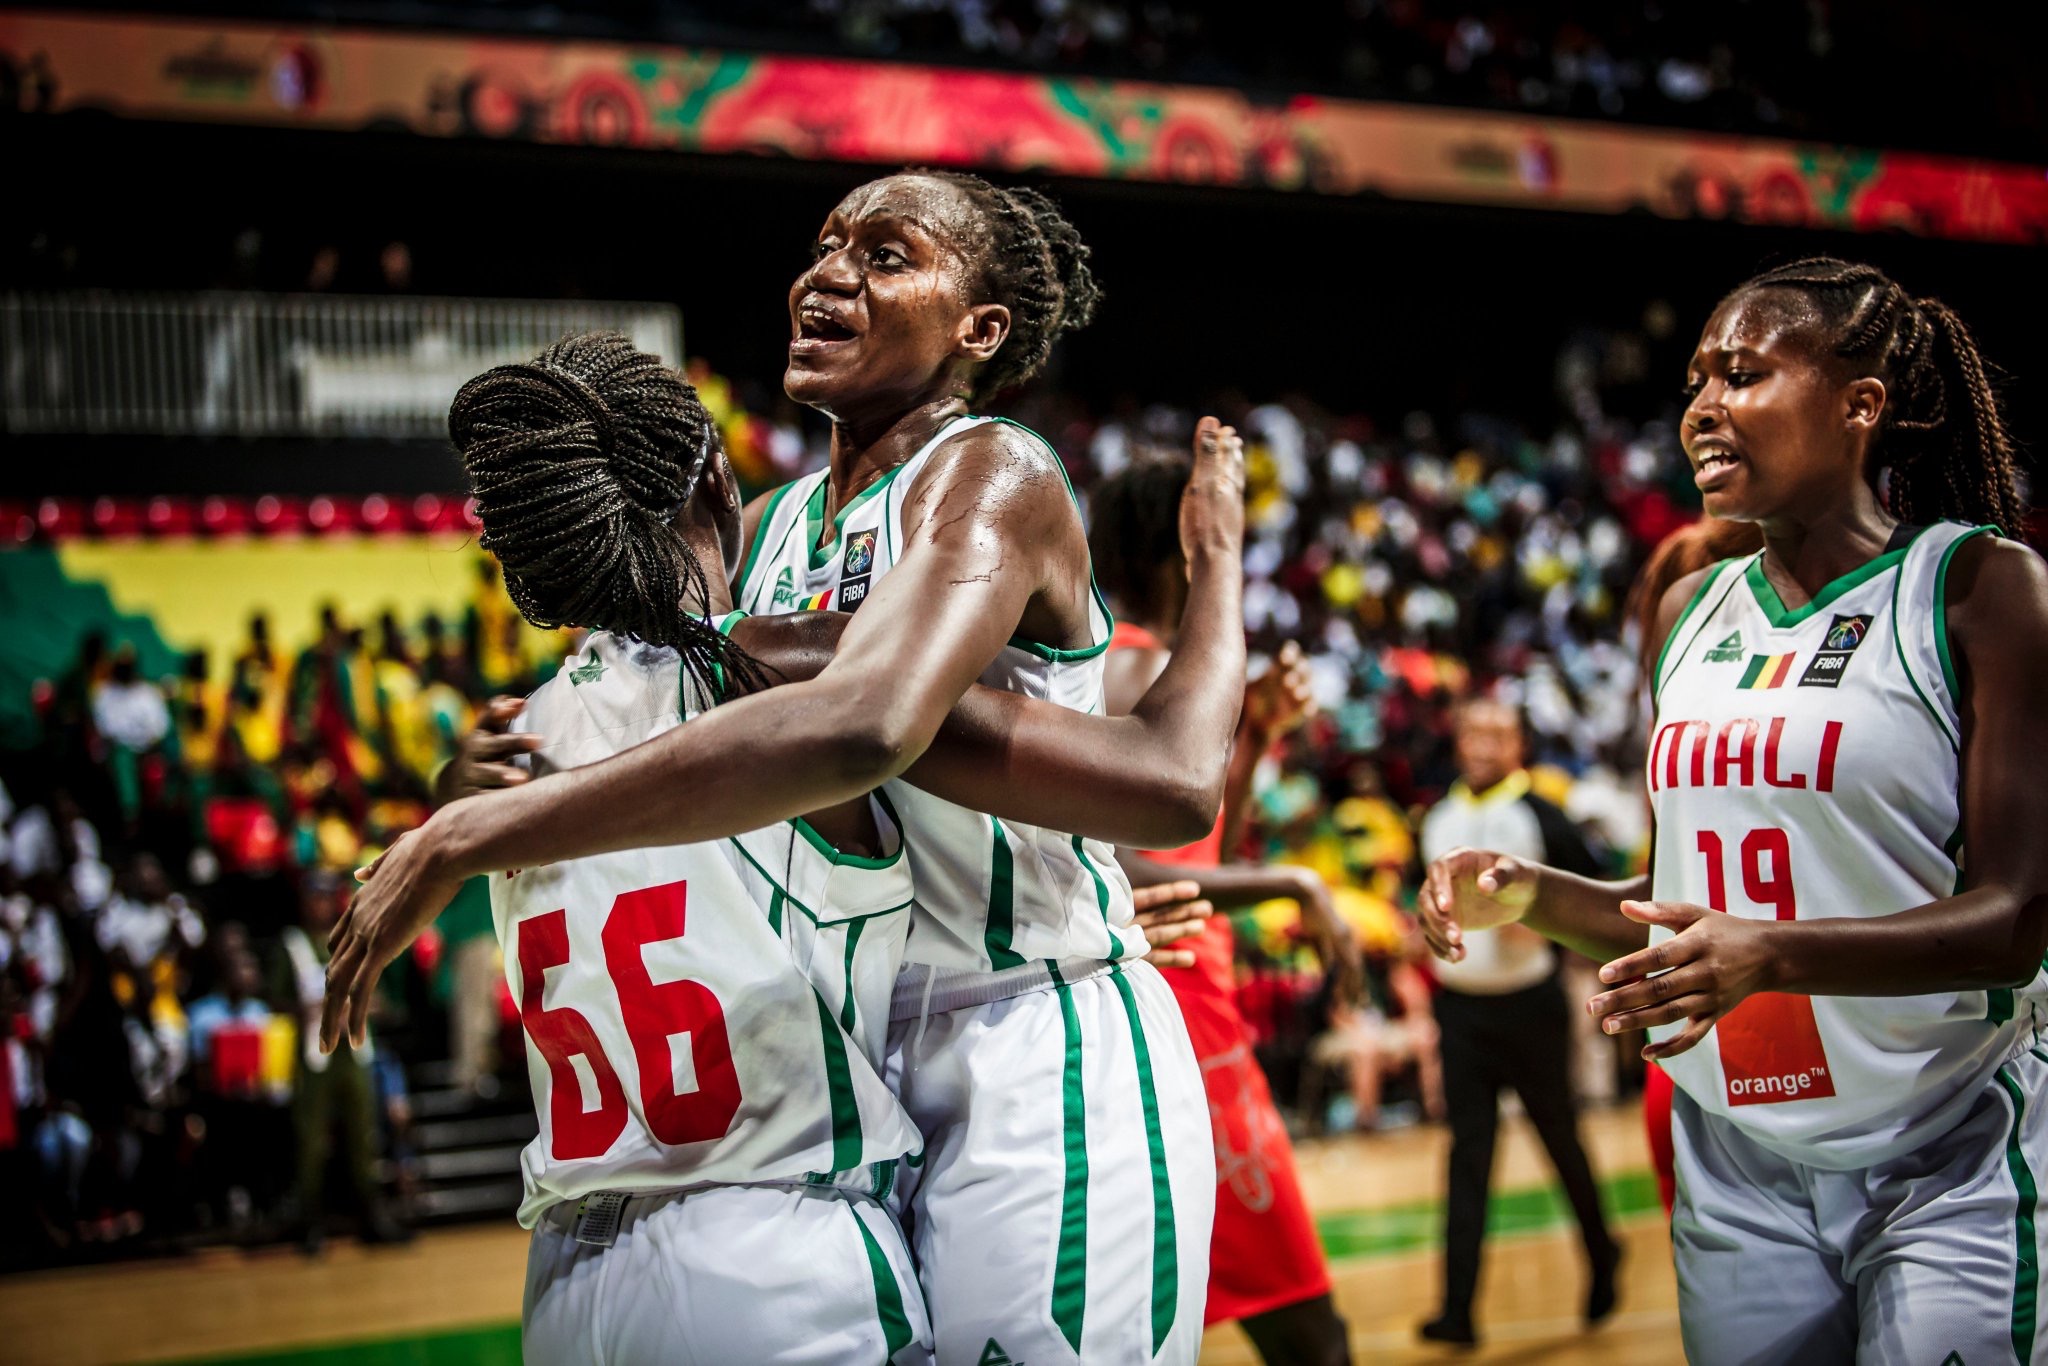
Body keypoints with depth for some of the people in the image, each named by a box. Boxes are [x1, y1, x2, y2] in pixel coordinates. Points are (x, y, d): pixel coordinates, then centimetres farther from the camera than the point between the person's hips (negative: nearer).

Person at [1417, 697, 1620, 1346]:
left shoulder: (1539, 816, -8)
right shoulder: (1437, 820, 8)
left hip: (1528, 1004, -4)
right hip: (1459, 1006, 4)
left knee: (1560, 1139, 8)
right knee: (1468, 1152, -1)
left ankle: (1601, 1260, 32)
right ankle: (1458, 1308, -6)